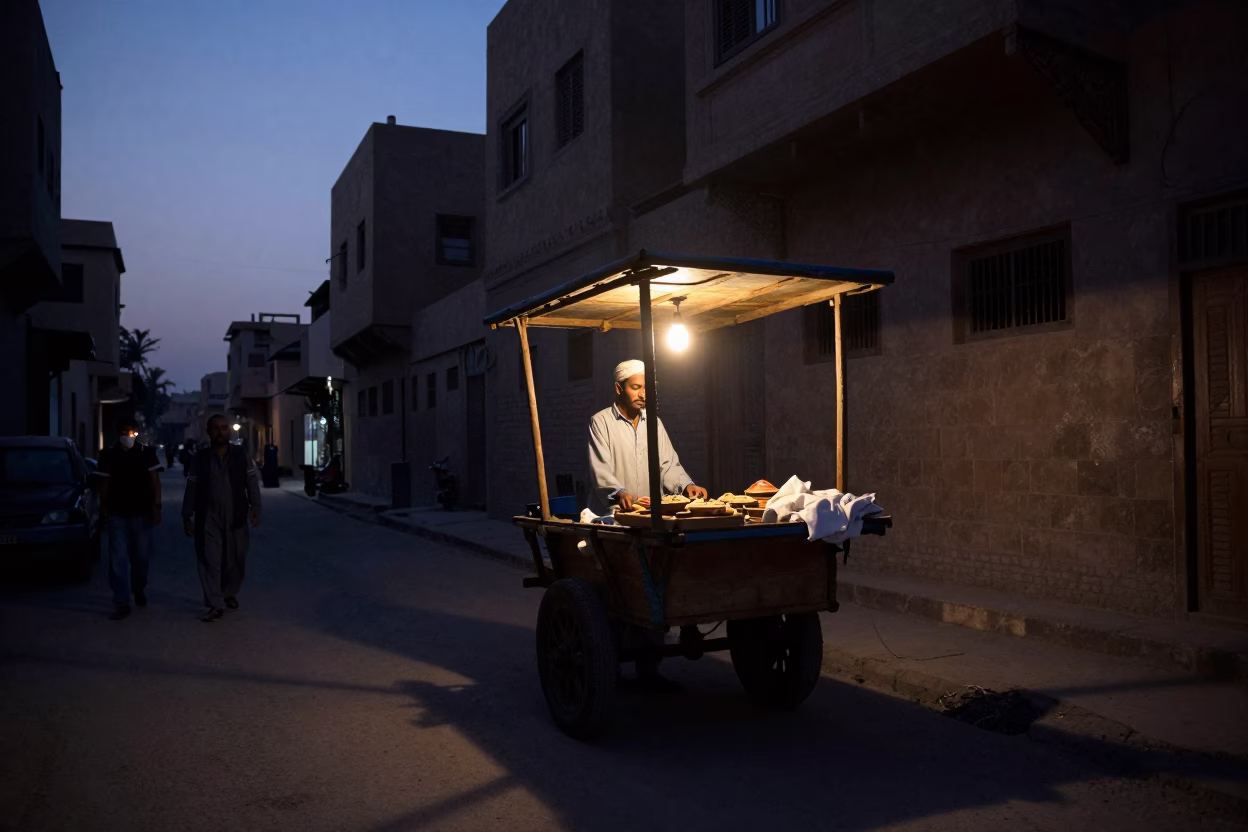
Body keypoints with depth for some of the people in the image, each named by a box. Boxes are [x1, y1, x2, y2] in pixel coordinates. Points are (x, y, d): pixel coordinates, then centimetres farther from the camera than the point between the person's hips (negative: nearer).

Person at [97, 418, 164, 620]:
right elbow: (105, 485, 9)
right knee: (118, 558, -4)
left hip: (141, 513, 0)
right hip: (116, 514, 0)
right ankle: (122, 602, -3)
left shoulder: (146, 452, 0)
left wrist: (156, 507, -7)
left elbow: (155, 481, 0)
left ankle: (139, 591, 34)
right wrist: (104, 510, 7)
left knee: (142, 556, 10)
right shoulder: (109, 455, 4)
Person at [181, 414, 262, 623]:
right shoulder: (200, 459, 3)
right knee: (210, 561, -4)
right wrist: (187, 517, 4)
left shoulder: (241, 455, 4)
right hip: (208, 519, -1)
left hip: (236, 517, 1)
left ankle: (230, 594, 31)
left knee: (235, 560, 8)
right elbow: (191, 489, 6)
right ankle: (216, 605, -1)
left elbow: (252, 482, 3)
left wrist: (255, 507, -7)